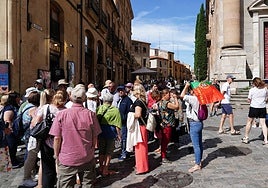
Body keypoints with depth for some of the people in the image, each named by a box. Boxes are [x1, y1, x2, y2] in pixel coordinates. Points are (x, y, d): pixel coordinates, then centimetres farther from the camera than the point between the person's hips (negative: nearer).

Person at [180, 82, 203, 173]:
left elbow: (182, 95, -30)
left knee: (196, 145, -2)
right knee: (199, 144, 19)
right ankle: (199, 161, 33)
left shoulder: (194, 99, -21)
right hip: (199, 123, 10)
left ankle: (197, 165, 7)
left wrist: (186, 86, -17)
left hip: (194, 124, -10)